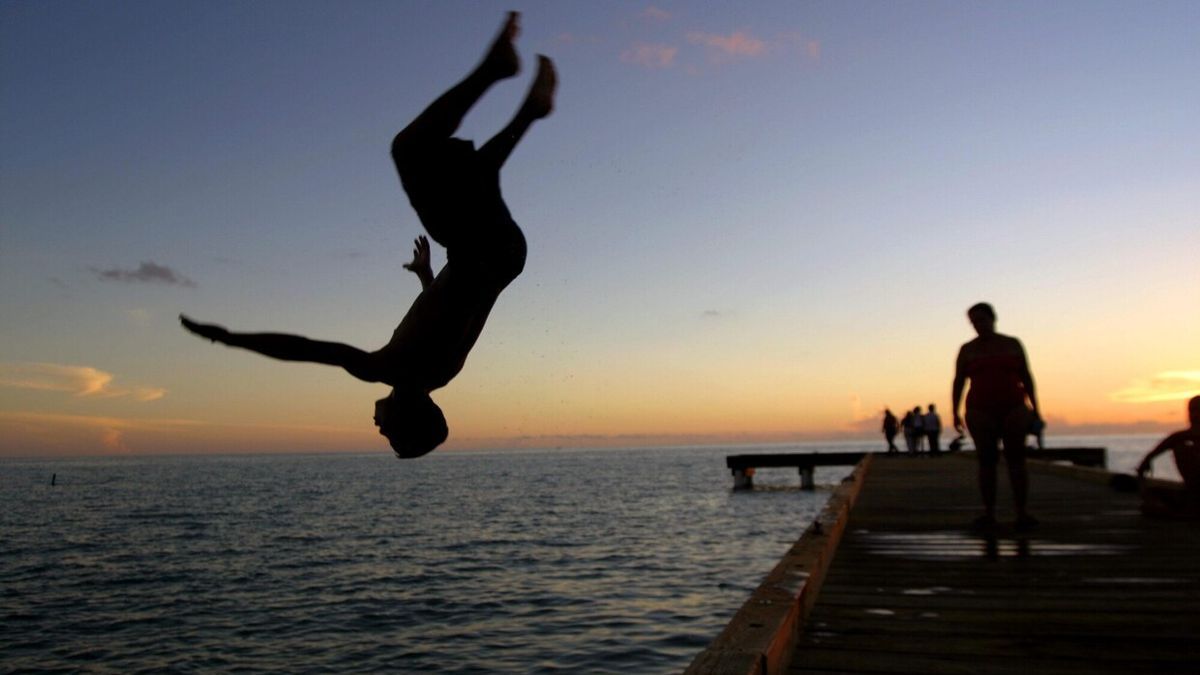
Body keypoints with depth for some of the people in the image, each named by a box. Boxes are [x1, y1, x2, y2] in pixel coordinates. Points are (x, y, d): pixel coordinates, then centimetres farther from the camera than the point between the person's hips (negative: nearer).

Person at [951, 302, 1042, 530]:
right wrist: (955, 413, -5)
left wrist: (1034, 408, 5)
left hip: (1013, 409, 0)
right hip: (981, 413, 0)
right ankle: (989, 514, 1)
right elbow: (958, 382, 3)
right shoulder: (967, 350, 5)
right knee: (987, 461, -2)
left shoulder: (1013, 344, 6)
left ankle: (1022, 513, -5)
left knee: (1016, 460, -5)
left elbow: (1026, 377, 9)